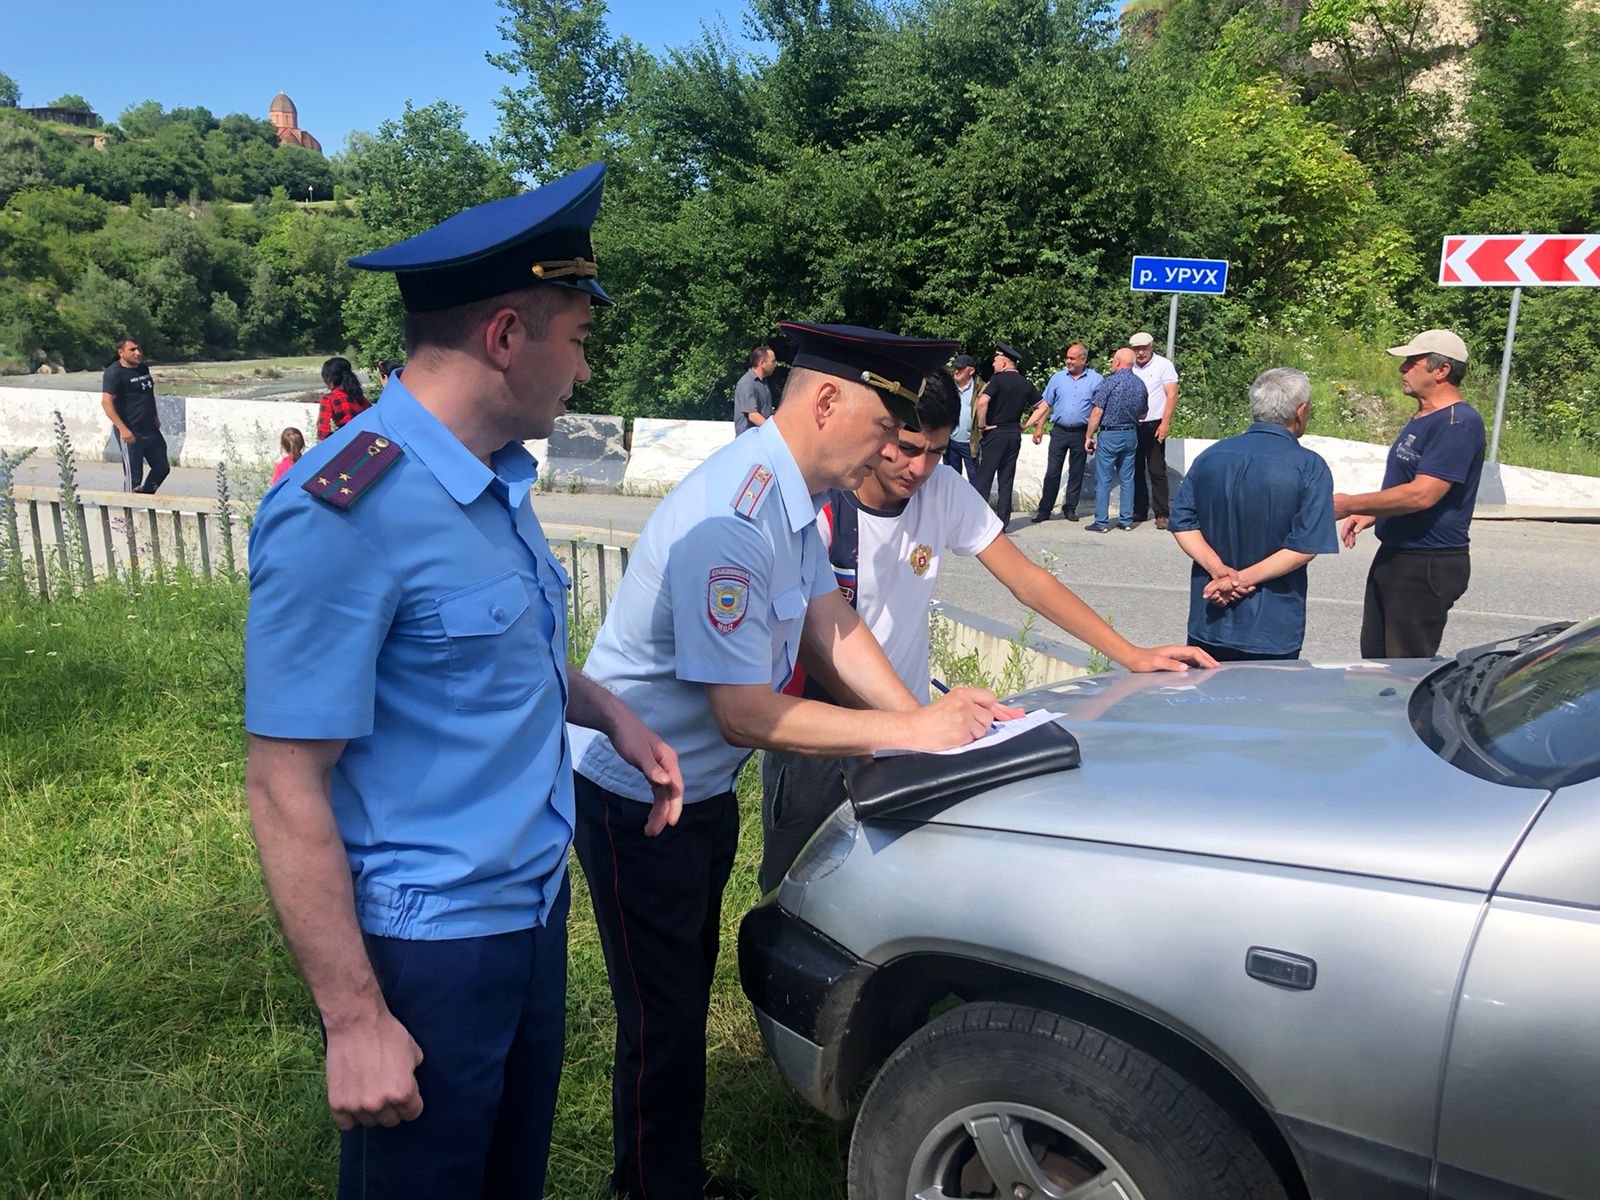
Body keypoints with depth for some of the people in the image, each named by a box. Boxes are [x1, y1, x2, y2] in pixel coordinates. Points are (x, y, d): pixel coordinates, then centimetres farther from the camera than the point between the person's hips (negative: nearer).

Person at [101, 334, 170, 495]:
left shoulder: (143, 368, 11)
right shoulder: (114, 373, -13)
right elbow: (107, 402, -19)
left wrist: (155, 417, 21)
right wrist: (123, 429, -24)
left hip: (151, 430, 8)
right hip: (131, 434, -8)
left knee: (162, 468, 16)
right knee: (133, 477, -2)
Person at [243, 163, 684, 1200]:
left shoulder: (498, 480, 3)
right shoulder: (346, 511, -24)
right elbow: (287, 788, -22)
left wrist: (613, 716, 3)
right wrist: (354, 1022, -18)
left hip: (535, 907, 8)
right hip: (427, 946, -8)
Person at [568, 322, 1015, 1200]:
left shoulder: (793, 496, 0)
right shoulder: (730, 518, -31)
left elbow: (829, 623, 1)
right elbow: (744, 713, -30)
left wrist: (924, 711, -12)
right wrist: (908, 732, -26)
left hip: (704, 787, 10)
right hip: (636, 797, -10)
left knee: (688, 996, 22)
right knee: (663, 1021, 5)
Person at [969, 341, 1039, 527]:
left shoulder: (998, 379, -11)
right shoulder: (1026, 384, 8)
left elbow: (982, 402, -25)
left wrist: (981, 424, -13)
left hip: (994, 433, -6)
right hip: (1015, 433, 6)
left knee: (983, 477, -3)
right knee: (1006, 480, 10)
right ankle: (1002, 520, 11)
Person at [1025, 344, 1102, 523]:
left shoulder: (1095, 379, -1)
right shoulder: (1058, 377, 5)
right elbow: (1046, 405, 9)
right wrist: (1039, 428, 5)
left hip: (1081, 433, -1)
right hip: (1059, 431, 1)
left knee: (1076, 473, 8)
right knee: (1052, 472, -1)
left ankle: (1070, 508, 19)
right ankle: (1044, 509, 4)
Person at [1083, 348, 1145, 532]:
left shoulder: (1109, 382, -13)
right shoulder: (1140, 384, 7)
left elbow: (1097, 412, -14)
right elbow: (1143, 413, 15)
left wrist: (1089, 436, -7)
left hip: (1109, 435, -6)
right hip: (1131, 435, 6)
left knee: (1103, 479, -1)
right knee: (1127, 479, 11)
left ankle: (1101, 522, 1)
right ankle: (1126, 520, 14)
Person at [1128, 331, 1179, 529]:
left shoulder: (1163, 365, 0)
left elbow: (1172, 395, -4)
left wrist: (1165, 423, -13)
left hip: (1154, 426, -4)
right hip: (1132, 426, 4)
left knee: (1157, 471, -6)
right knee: (1136, 471, 7)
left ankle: (1162, 514, -3)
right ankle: (1139, 511, 15)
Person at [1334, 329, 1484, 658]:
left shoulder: (1458, 423, -18)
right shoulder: (1423, 418, 14)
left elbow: (1422, 494, -27)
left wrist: (1351, 504, -19)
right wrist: (1368, 515, 9)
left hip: (1429, 566, -10)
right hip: (1394, 556, 10)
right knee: (1374, 656, 16)